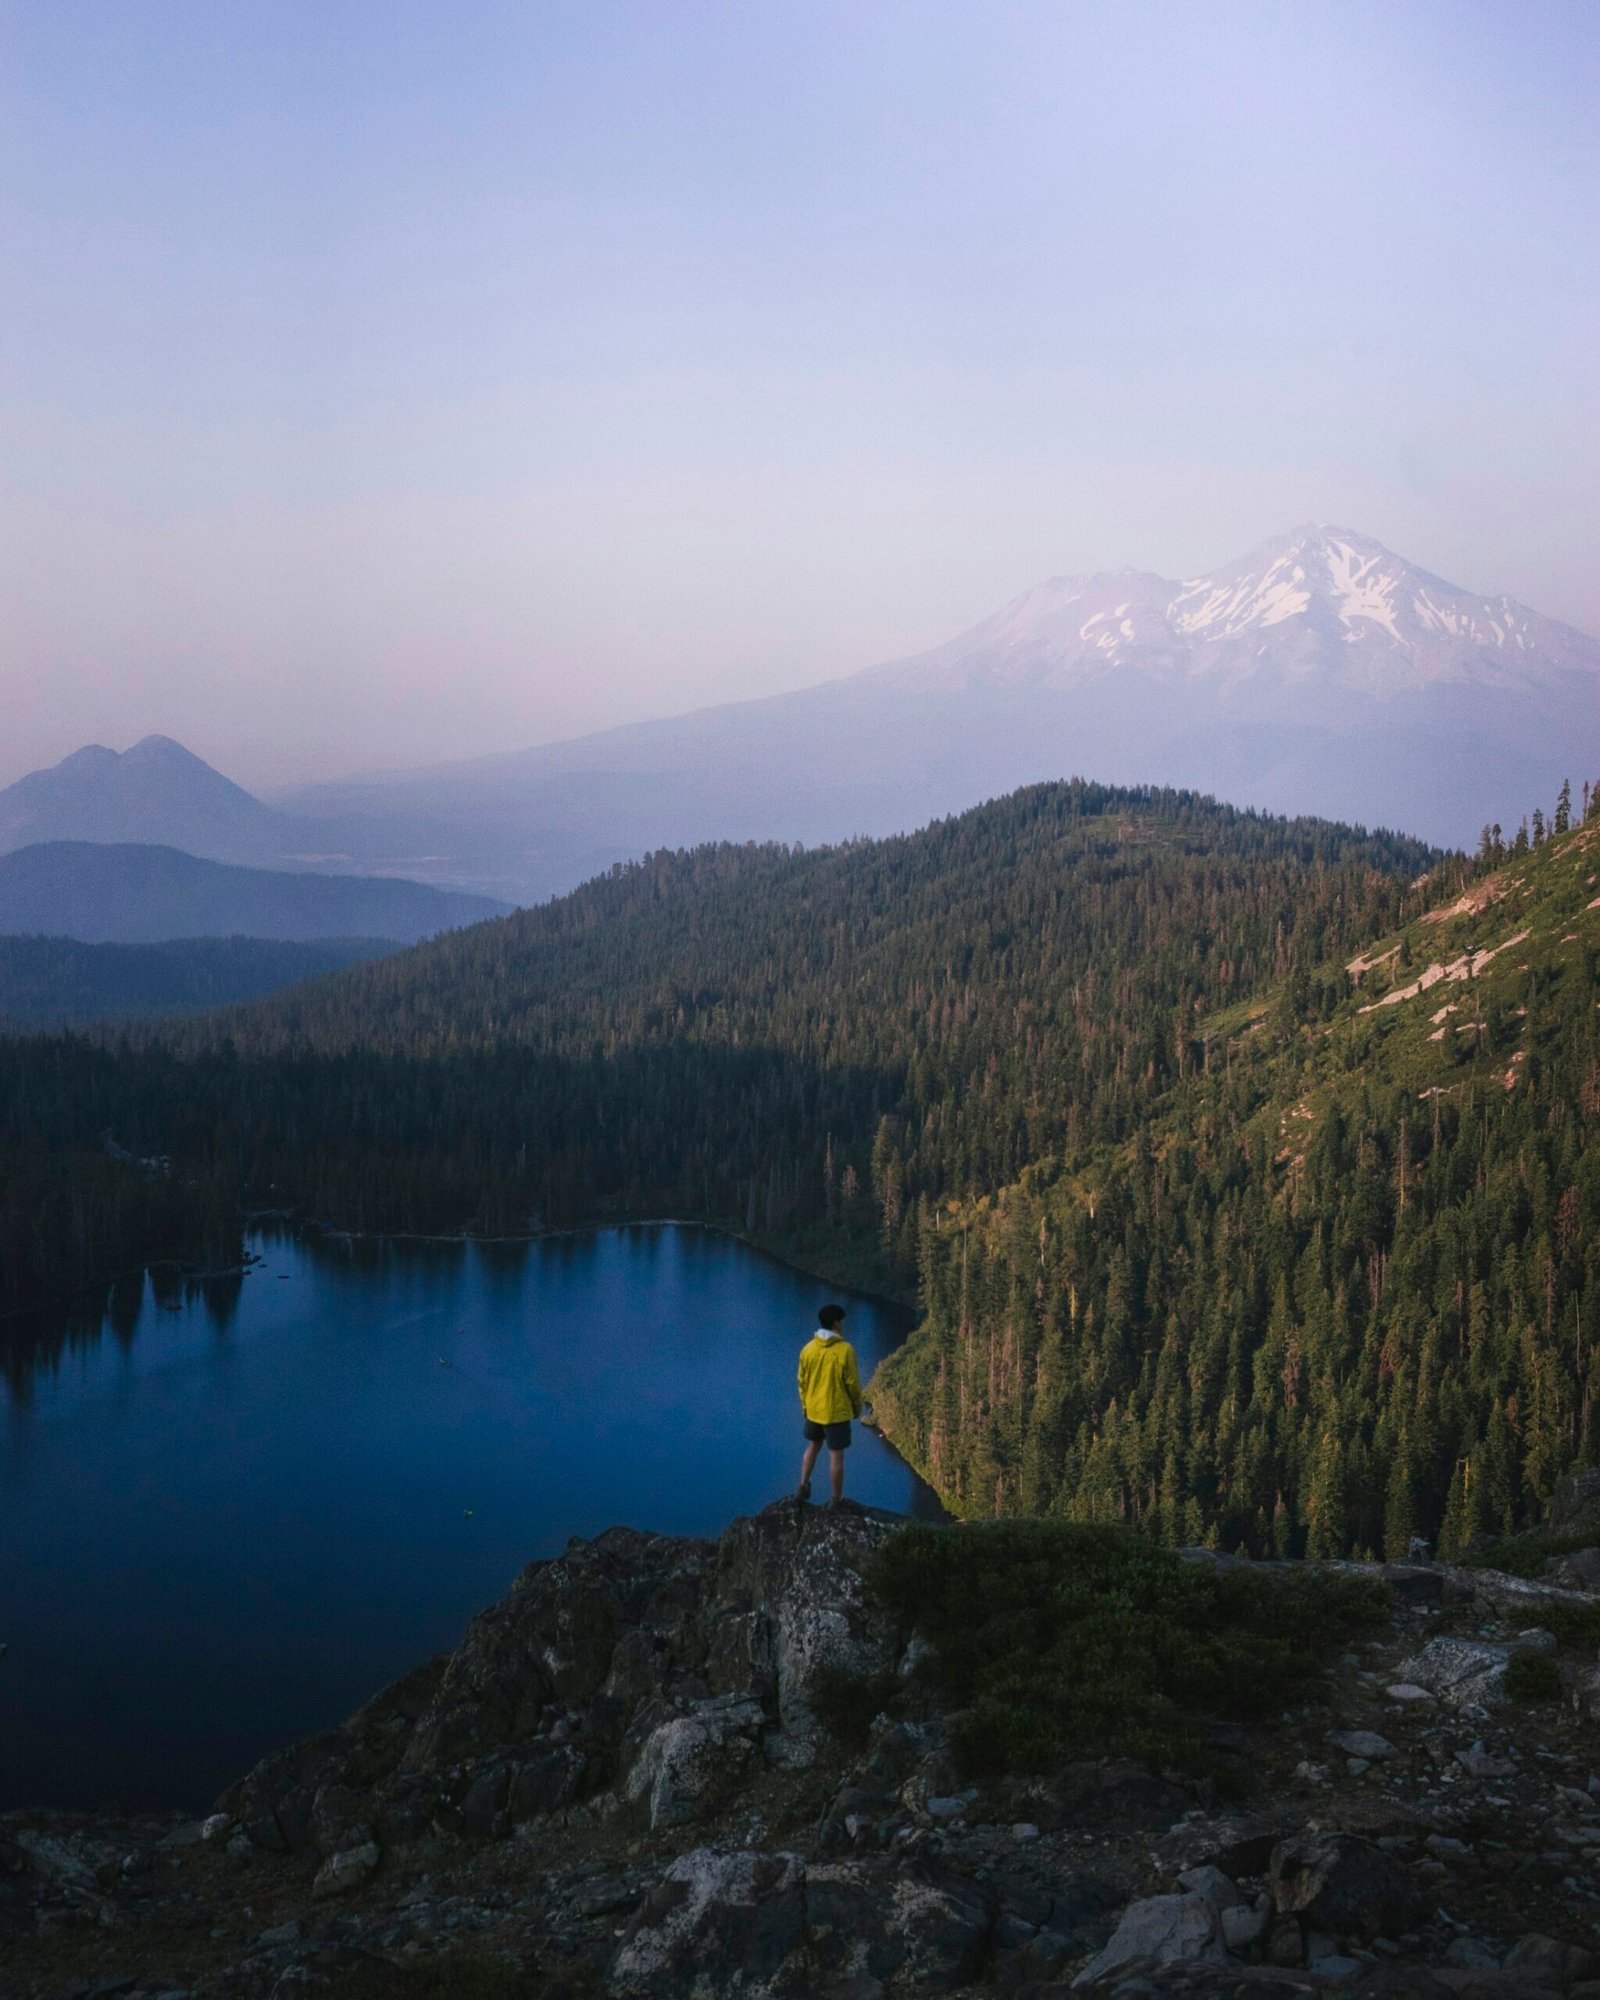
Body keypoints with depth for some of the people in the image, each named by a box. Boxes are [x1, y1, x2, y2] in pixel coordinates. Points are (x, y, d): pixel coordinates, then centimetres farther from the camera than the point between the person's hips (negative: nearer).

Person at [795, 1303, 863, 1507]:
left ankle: (803, 1488, 25)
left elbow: (802, 1381, 6)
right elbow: (852, 1382, -11)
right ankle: (836, 1502, 12)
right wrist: (857, 1406, 4)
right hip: (837, 1412, -5)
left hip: (813, 1411, 5)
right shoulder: (845, 1350, -18)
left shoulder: (808, 1349, -3)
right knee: (836, 1456, 5)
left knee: (812, 1447, 26)